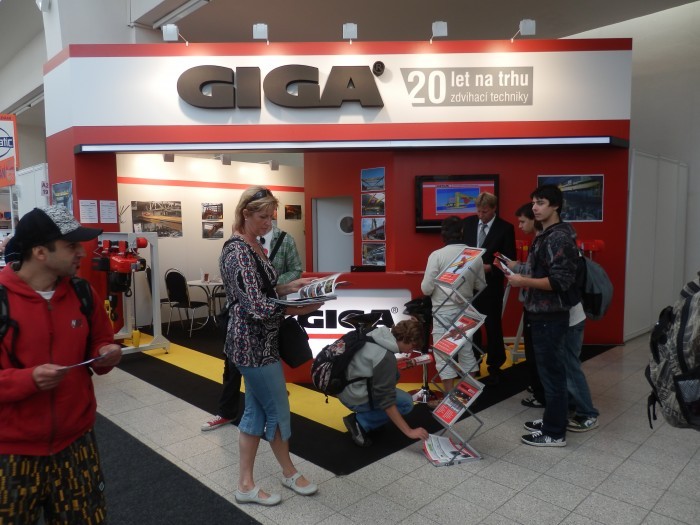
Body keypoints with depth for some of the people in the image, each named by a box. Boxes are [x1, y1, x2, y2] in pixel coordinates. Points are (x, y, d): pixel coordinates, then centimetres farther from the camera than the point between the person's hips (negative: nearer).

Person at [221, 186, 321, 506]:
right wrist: (299, 309, -25)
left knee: (257, 410, 16)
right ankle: (289, 473, 28)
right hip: (254, 343, -10)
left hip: (259, 341, 10)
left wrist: (290, 287, 3)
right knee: (277, 409, 7)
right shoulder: (238, 252, -21)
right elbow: (257, 306, -26)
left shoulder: (254, 246, 10)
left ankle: (246, 484, 30)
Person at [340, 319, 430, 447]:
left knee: (393, 376, 17)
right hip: (354, 397, -9)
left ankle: (364, 414, 14)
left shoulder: (378, 336, -1)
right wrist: (409, 431, -20)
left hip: (346, 386, 9)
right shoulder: (386, 357, -25)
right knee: (406, 402, -3)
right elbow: (386, 400, -23)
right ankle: (360, 422, -4)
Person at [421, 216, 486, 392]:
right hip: (466, 310, 5)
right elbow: (481, 286, 5)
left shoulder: (437, 255, -14)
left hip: (443, 312, -4)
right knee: (466, 351, 18)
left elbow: (426, 288, -14)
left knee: (443, 355, 5)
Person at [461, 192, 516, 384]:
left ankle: (494, 369, 22)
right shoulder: (468, 222, 2)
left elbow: (509, 260, -10)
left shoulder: (505, 228, -9)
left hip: (491, 285, -4)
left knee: (493, 327, 7)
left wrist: (490, 267, -22)